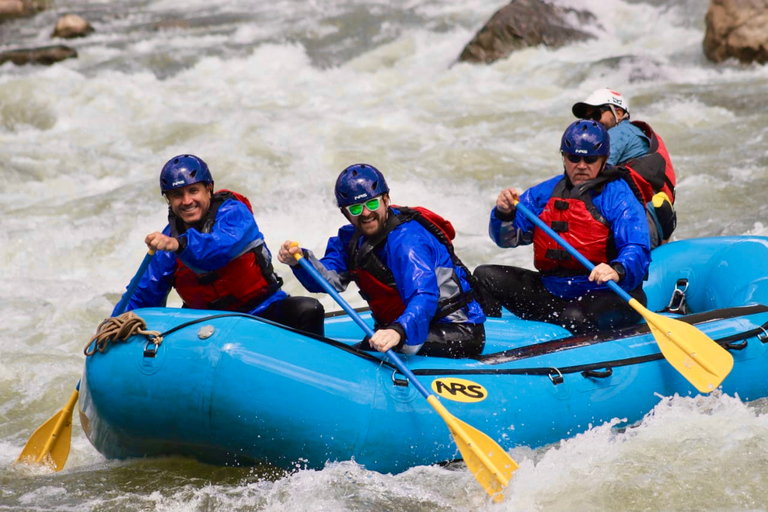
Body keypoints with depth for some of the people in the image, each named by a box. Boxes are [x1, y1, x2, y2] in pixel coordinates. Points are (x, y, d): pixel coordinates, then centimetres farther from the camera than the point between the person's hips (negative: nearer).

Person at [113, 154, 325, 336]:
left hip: (266, 314, -3)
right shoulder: (167, 240, 2)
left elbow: (223, 247, -33)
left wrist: (180, 245, -52)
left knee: (308, 310, -31)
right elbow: (143, 296, 6)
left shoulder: (233, 212, -10)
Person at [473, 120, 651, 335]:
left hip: (607, 296, -6)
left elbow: (637, 250, -21)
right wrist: (504, 214, -12)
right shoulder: (545, 192, 11)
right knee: (485, 276, 2)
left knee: (575, 319, -39)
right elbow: (507, 238, 11)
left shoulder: (618, 196, -7)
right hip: (551, 293, 6)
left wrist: (617, 271, -43)